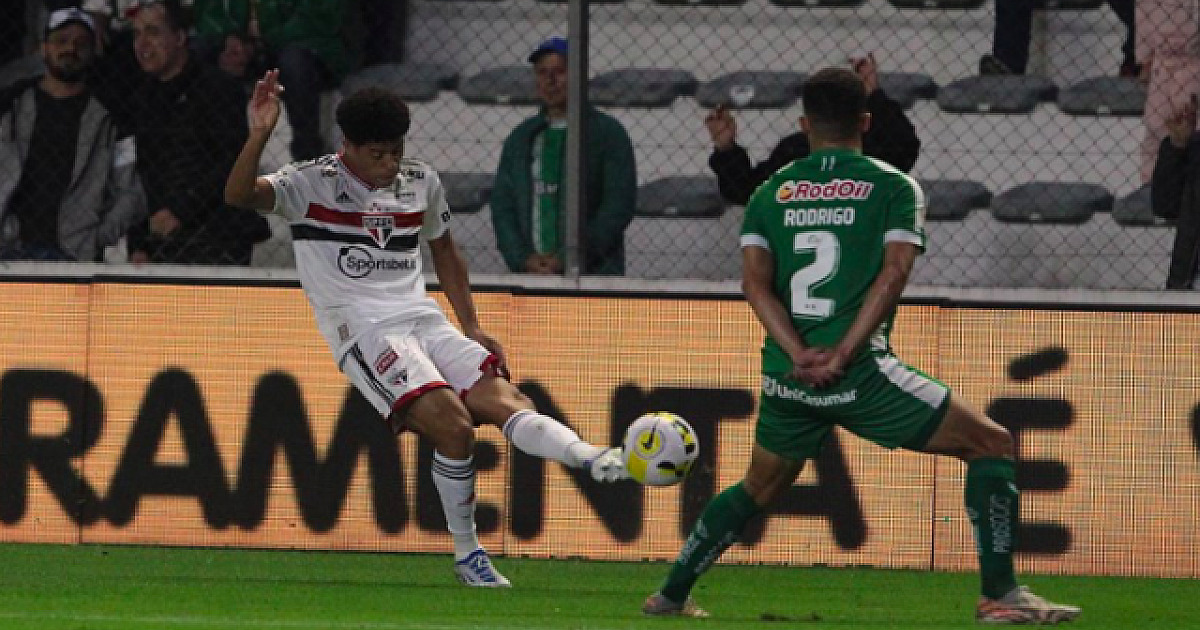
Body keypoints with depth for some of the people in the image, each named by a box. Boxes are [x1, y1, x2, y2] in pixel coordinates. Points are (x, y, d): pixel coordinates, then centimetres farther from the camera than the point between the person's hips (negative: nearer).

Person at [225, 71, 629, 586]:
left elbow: (443, 251, 28)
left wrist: (471, 327, 20)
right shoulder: (310, 185, -2)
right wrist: (259, 134, -34)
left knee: (503, 399, -18)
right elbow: (238, 195, -18)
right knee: (452, 423, -23)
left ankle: (597, 462, -38)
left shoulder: (421, 183, 13)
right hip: (364, 331, -5)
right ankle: (466, 554, -11)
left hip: (424, 319, 5)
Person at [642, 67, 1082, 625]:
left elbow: (755, 282, 1)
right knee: (991, 445, 6)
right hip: (860, 372, -4)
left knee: (757, 491, 28)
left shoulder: (771, 192, 14)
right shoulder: (895, 187, 5)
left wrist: (800, 355, -9)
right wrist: (841, 356, -14)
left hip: (787, 377, 4)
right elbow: (892, 274, -9)